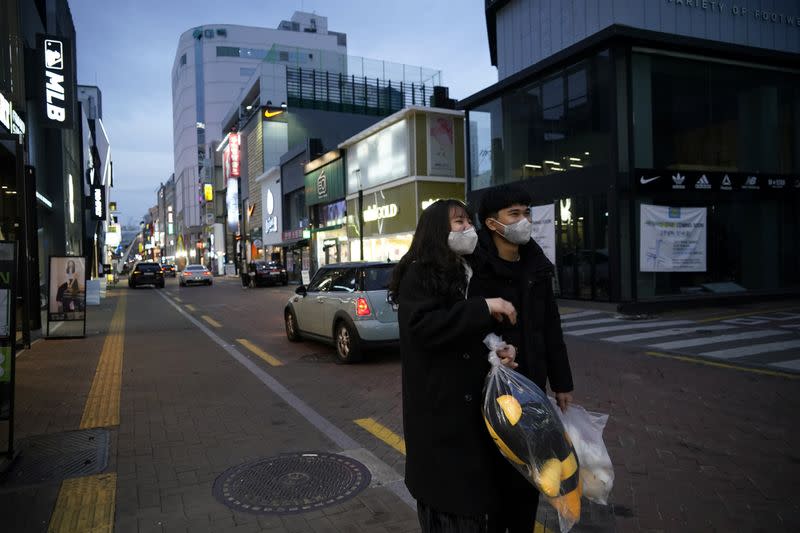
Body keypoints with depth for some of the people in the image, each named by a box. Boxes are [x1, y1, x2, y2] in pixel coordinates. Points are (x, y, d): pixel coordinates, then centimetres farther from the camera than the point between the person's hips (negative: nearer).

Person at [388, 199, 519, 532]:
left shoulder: (470, 272, 15)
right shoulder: (419, 273, -10)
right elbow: (422, 327, -25)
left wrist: (502, 349, 0)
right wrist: (484, 308, -23)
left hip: (473, 404, 8)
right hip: (438, 407, -8)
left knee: (472, 494, 14)